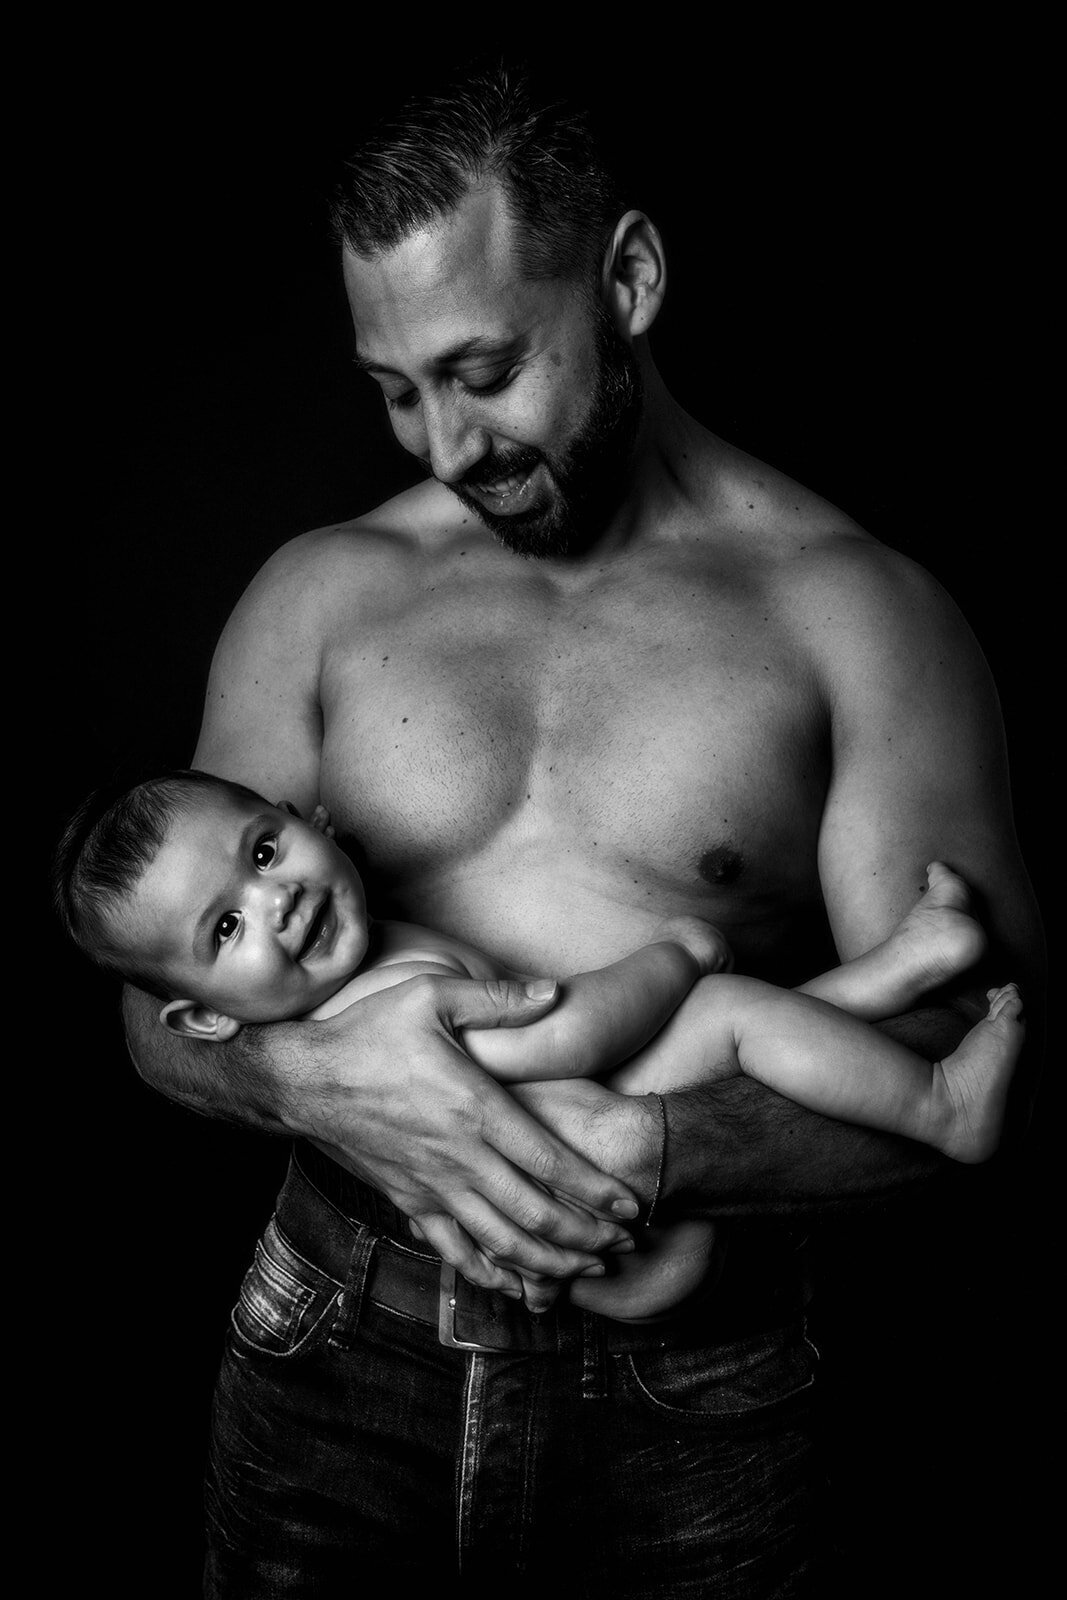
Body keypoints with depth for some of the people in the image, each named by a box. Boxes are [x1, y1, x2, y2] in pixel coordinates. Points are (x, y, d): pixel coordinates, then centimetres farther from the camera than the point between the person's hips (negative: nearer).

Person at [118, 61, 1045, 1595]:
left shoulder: (857, 613, -6)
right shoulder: (319, 593, 2)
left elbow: (963, 1057, -10)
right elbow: (166, 998, 3)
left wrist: (648, 1152, -26)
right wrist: (312, 1073, -20)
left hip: (693, 1407, -1)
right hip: (340, 1353, 3)